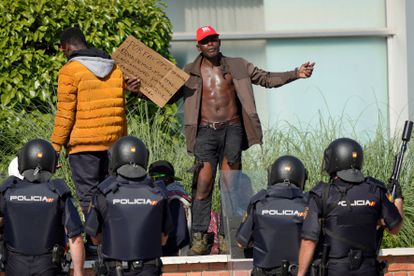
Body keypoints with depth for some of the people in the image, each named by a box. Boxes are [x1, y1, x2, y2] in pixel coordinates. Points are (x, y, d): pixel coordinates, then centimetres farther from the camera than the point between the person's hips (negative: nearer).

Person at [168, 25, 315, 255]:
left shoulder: (237, 67, 12)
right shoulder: (191, 73, 10)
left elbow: (267, 79, 13)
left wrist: (296, 74, 2)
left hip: (232, 129, 1)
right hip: (206, 131, -1)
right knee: (203, 184, -9)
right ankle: (198, 235, -6)